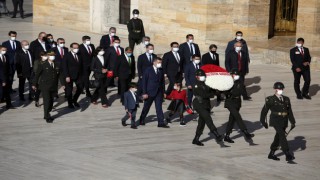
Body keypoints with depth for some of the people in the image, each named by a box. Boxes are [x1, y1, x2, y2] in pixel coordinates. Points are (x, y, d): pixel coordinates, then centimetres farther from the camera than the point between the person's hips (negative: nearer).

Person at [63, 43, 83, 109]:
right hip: (70, 76, -4)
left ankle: (74, 100, 23)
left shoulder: (79, 56, 7)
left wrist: (82, 75, 2)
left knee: (80, 88, 2)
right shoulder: (67, 56, -8)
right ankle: (70, 103, 18)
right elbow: (64, 67, -11)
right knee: (69, 90, 3)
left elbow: (81, 66, 10)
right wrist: (67, 76, -18)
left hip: (78, 75, 5)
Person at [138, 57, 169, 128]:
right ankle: (142, 120, 28)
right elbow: (144, 82, -7)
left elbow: (162, 82, 13)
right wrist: (144, 93, -12)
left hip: (159, 93, 3)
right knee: (146, 107, 10)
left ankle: (161, 123, -7)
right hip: (150, 93, -3)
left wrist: (163, 92, 7)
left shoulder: (161, 71, 9)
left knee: (159, 107, -4)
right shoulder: (148, 70, -5)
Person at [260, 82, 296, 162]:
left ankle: (271, 154, 27)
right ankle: (288, 155, -24)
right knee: (282, 136, -17)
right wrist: (263, 121, 7)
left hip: (284, 122, 6)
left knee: (278, 137, 13)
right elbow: (264, 110, 4)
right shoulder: (270, 100, -3)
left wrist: (292, 122, 8)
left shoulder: (286, 99, 11)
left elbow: (289, 111, 14)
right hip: (276, 121, -6)